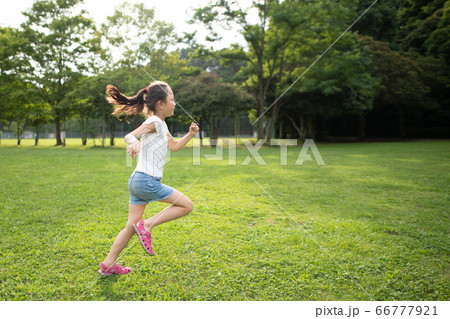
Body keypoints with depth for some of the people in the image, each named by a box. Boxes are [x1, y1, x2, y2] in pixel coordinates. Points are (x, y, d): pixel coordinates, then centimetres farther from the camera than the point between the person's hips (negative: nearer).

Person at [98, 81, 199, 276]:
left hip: (137, 180, 9)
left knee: (132, 226, 15)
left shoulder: (161, 125, 17)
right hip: (147, 181, -9)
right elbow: (130, 135, -26)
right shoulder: (154, 121, -11)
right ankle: (147, 226, -1)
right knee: (186, 205, 0)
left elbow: (174, 146, 28)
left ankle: (108, 265, 23)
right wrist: (134, 142, -48)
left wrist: (190, 134, 15)